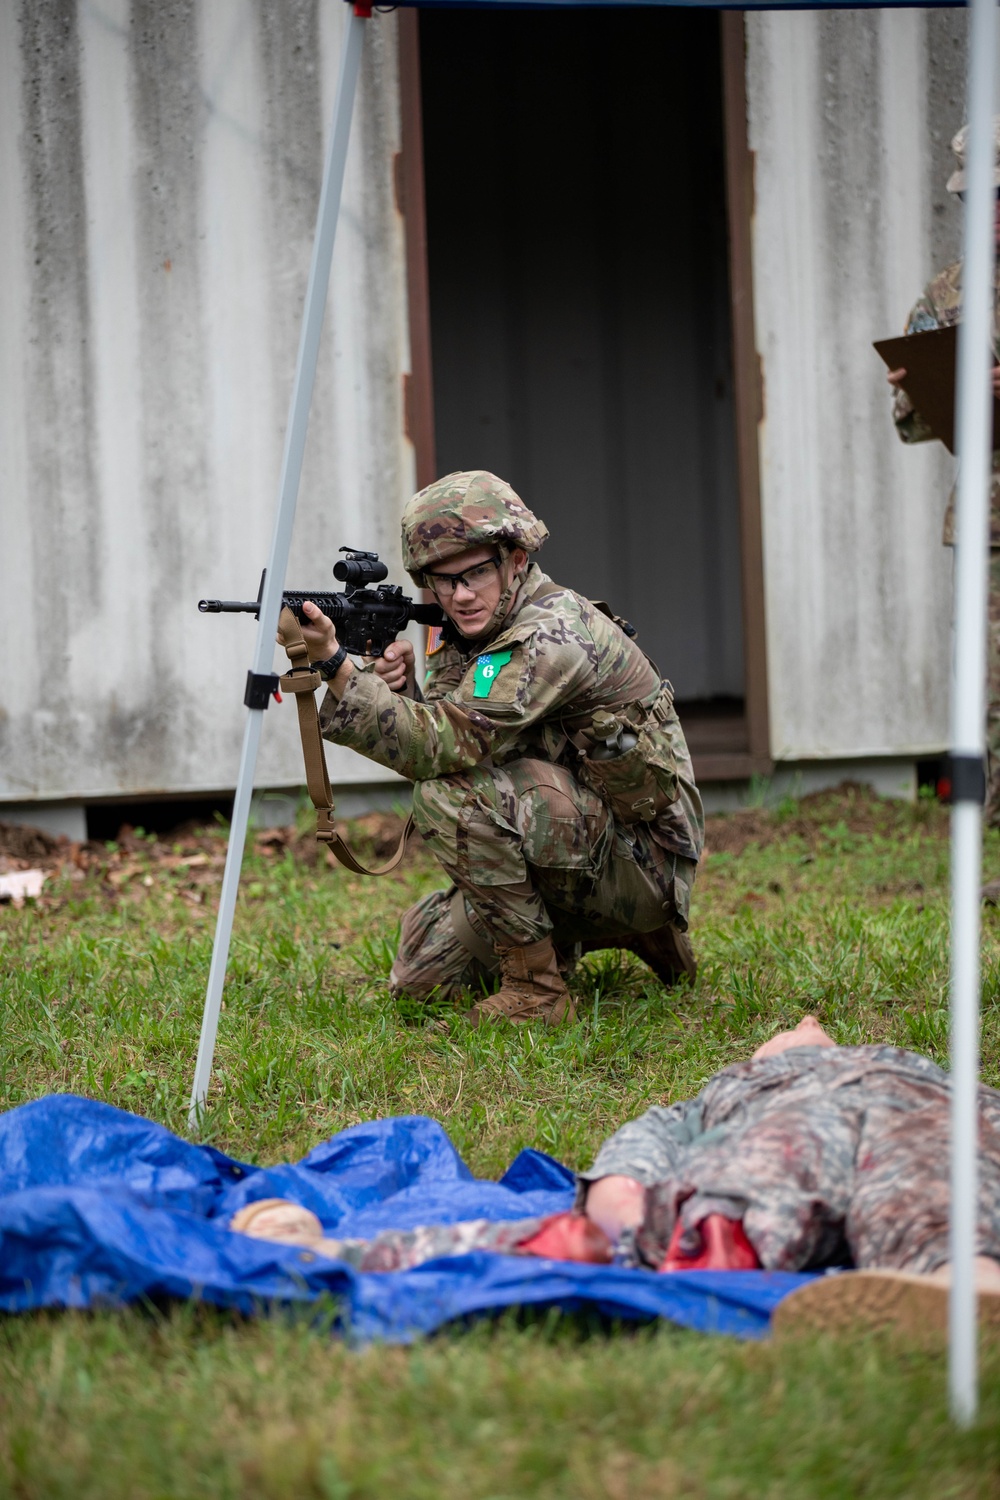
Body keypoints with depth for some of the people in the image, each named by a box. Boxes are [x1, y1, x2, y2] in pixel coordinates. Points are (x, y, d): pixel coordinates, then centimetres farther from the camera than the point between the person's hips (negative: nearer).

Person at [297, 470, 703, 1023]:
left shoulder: (552, 636, -24)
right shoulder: (474, 630, 5)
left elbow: (445, 746, -32)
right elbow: (435, 749, 6)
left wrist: (334, 662, -38)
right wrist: (401, 687, -15)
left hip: (639, 864, -10)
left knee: (451, 791, -27)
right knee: (420, 977, 10)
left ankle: (536, 989, -15)